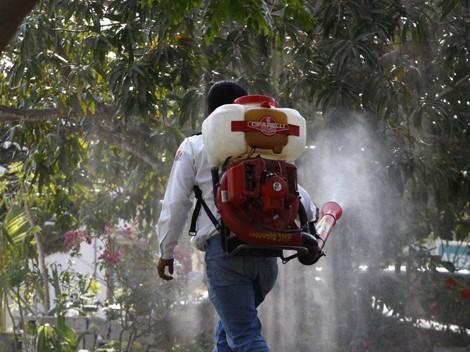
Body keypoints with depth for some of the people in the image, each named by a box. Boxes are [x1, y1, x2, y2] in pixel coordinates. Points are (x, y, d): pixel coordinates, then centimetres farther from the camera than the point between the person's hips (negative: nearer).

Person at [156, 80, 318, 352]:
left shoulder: (194, 147, 7)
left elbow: (176, 204, 3)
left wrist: (166, 252, 12)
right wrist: (313, 217, 39)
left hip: (224, 249, -4)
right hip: (267, 251, 4)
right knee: (229, 330, 21)